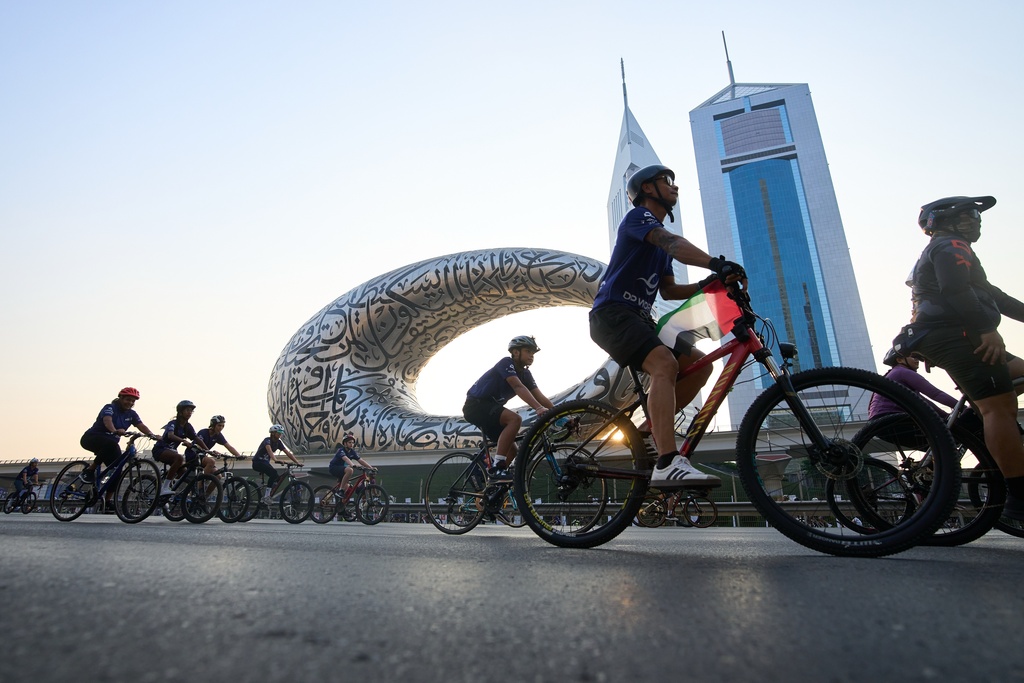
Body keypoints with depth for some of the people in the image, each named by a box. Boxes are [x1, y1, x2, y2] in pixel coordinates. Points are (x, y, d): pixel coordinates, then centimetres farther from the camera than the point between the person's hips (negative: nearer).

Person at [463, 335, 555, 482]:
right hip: (476, 405, -9)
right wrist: (538, 408, -44)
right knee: (515, 419, -30)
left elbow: (541, 397, 0)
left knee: (511, 449, 6)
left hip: (489, 408, 9)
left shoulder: (526, 374, 8)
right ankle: (496, 470, -30)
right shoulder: (506, 363, -16)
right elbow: (518, 387, -32)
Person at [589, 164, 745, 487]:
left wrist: (708, 285, 0)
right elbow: (673, 243, -24)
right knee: (665, 363, -31)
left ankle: (653, 428, 5)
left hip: (638, 318, 9)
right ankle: (667, 465, -37)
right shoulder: (638, 216, -2)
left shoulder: (661, 240, 26)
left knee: (700, 364, 0)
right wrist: (717, 263, -39)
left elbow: (669, 290, 17)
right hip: (611, 313, -9)